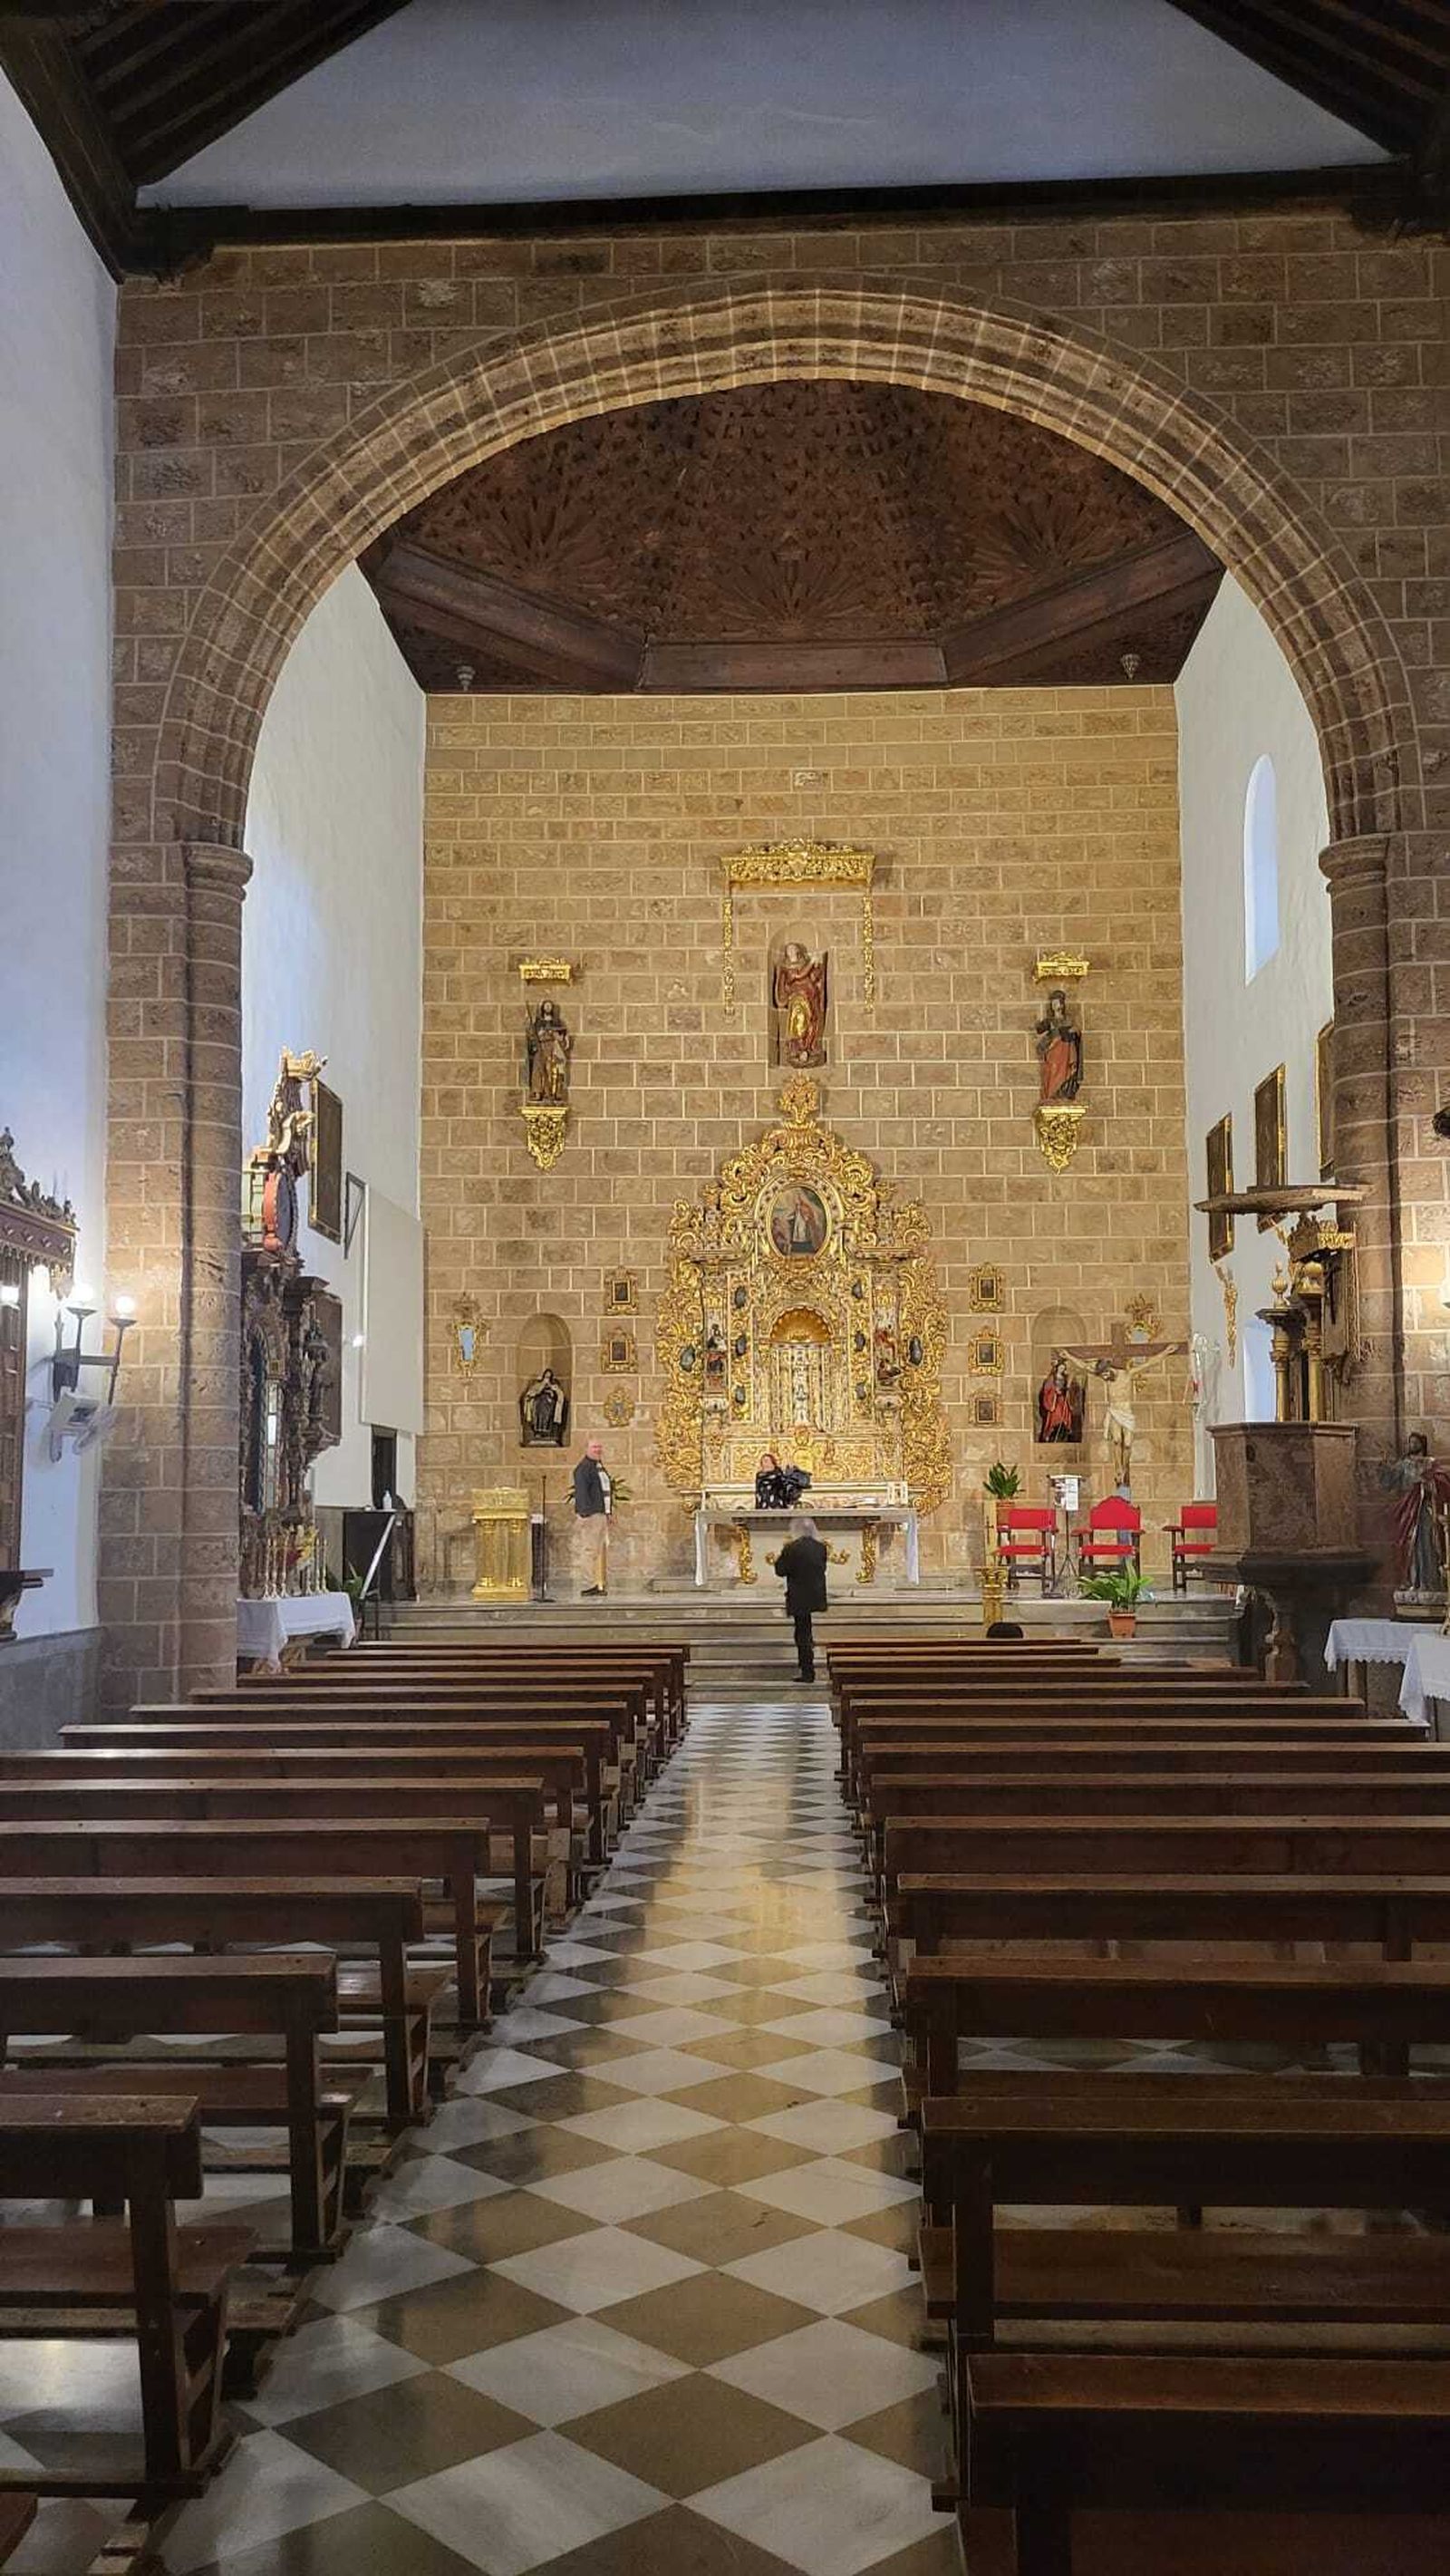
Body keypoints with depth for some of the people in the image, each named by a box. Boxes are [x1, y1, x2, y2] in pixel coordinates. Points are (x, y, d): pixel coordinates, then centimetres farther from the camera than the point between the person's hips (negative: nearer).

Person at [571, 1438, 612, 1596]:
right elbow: (581, 1492, -18)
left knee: (603, 1549, 11)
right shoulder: (583, 1468, -10)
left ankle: (601, 1585, 17)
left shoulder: (600, 1467, 21)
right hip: (590, 1514, -10)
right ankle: (589, 1586, -12)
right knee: (590, 1550, -11)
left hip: (602, 1514, 10)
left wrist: (608, 1514, 24)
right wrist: (586, 1513, -25)